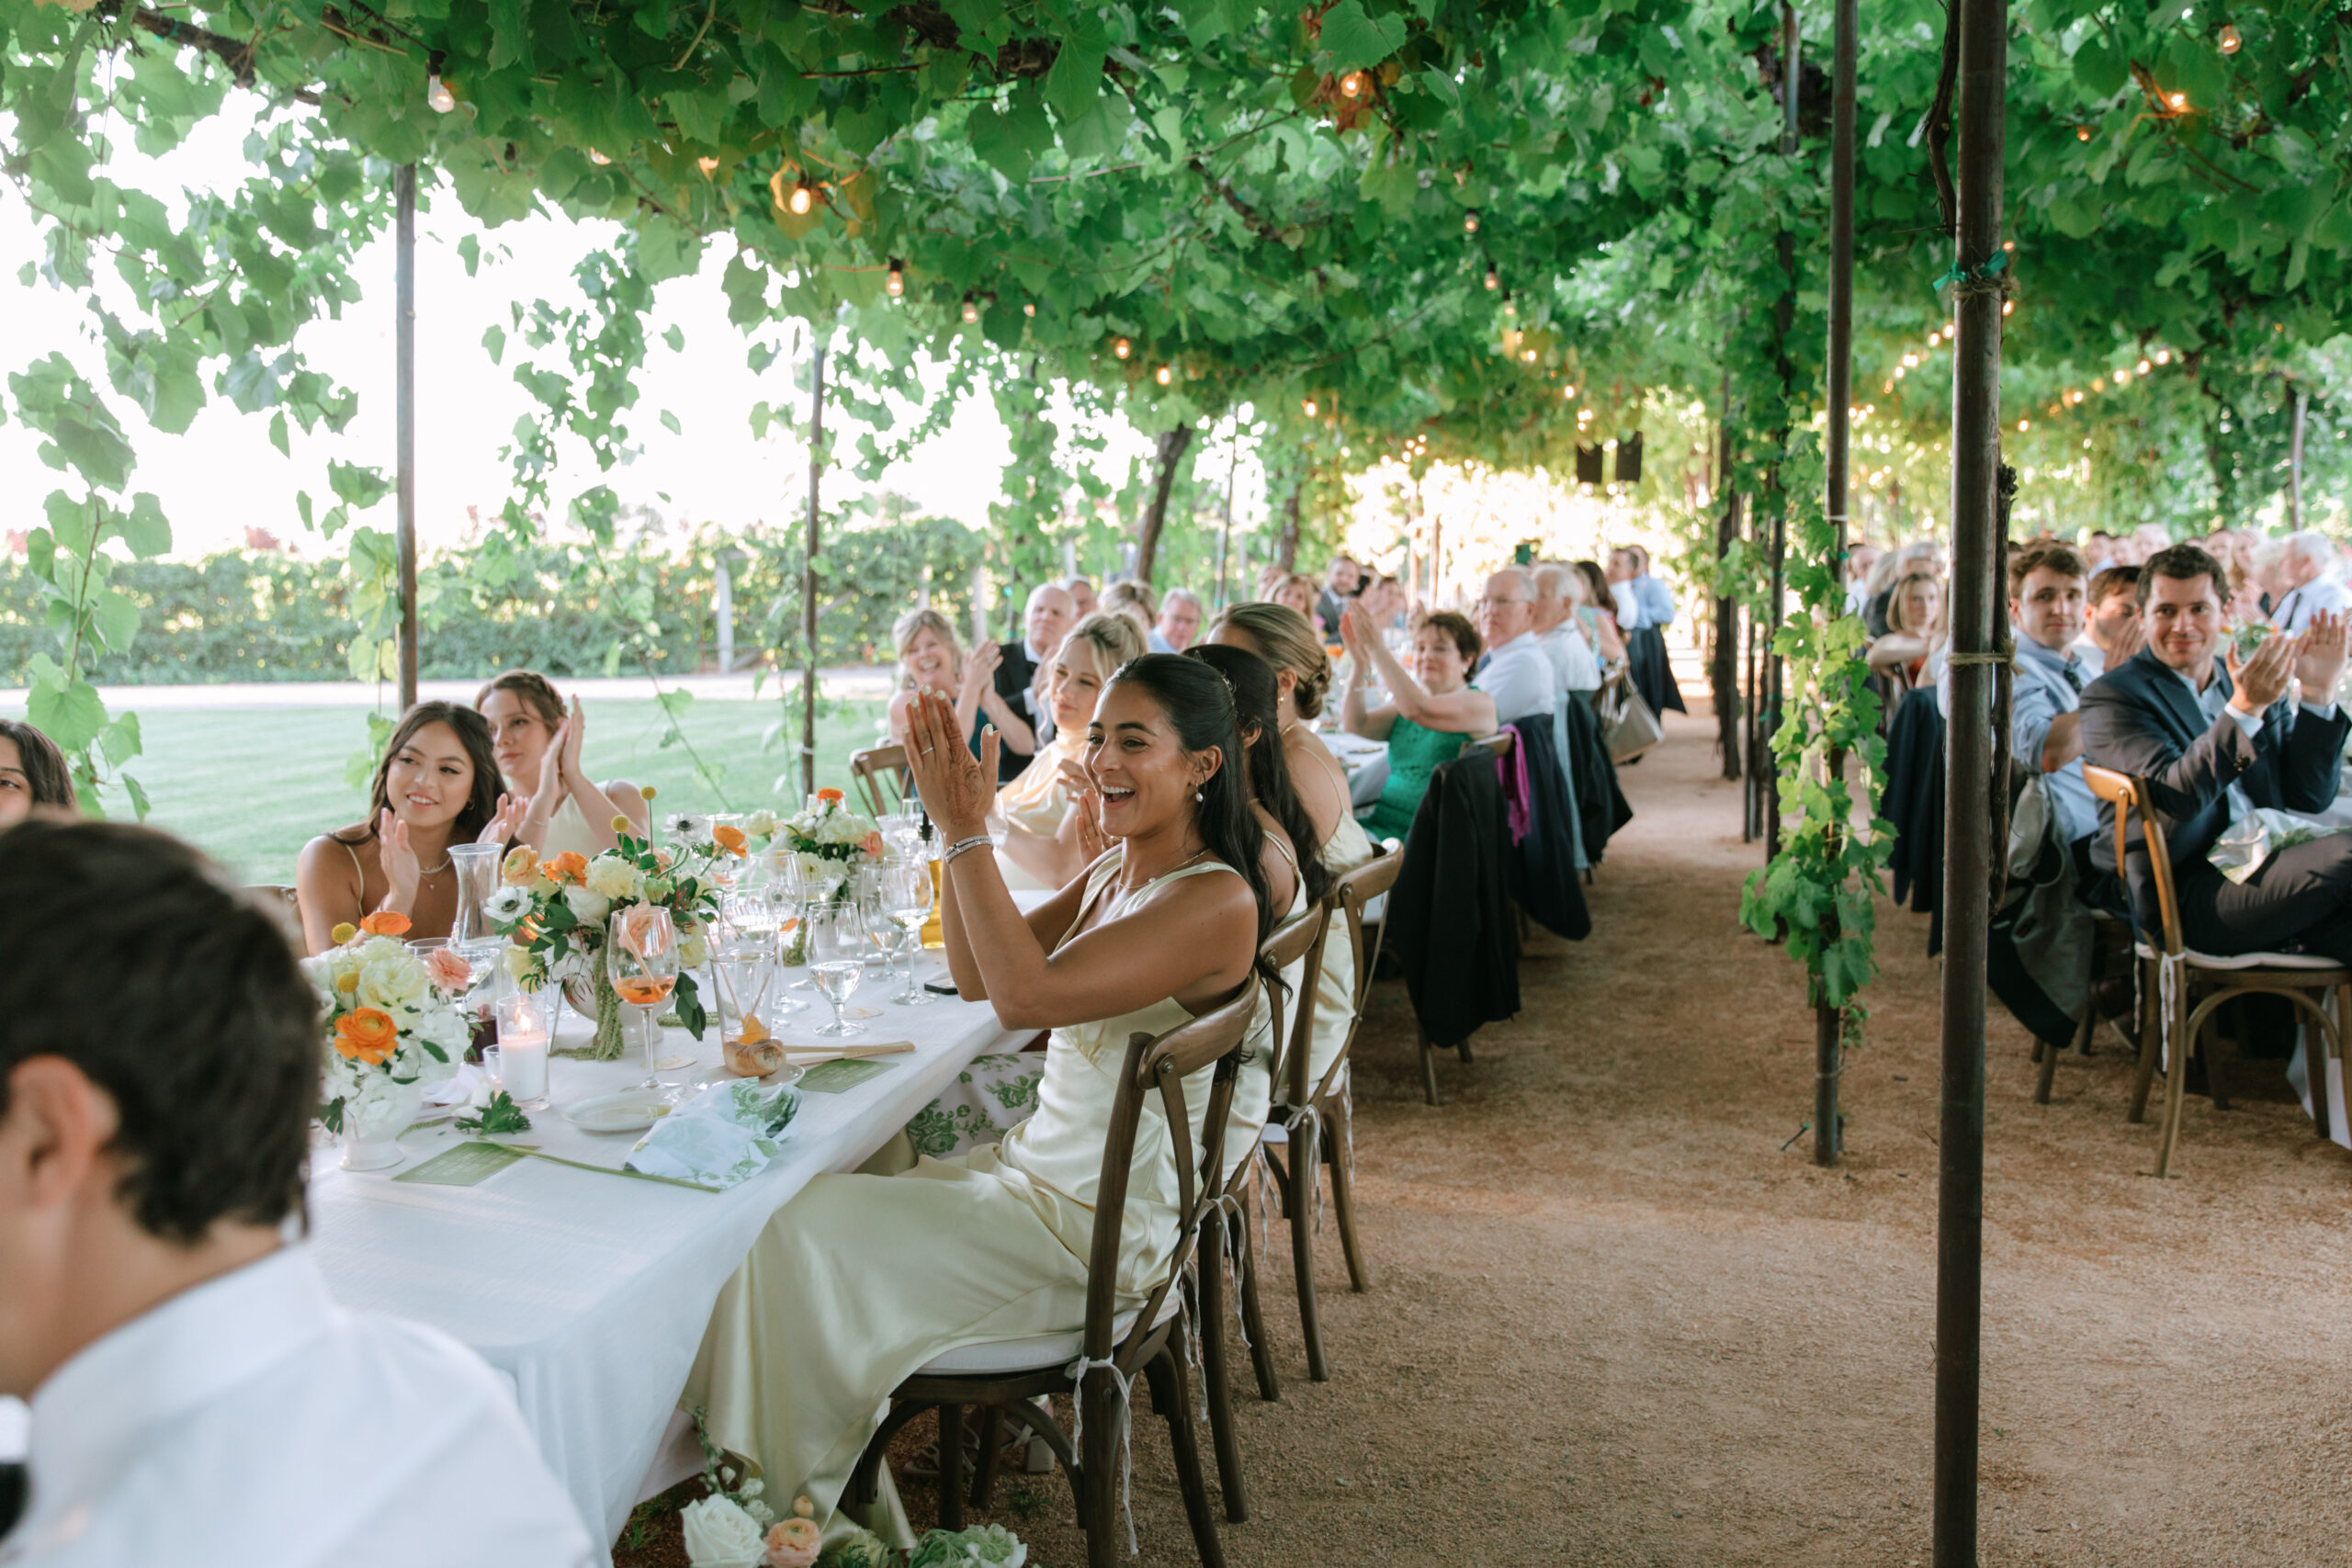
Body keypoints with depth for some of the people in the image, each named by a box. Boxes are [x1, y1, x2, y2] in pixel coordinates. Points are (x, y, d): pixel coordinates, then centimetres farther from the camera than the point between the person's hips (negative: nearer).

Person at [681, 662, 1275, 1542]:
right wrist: (958, 825, -1)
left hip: (1096, 1229, -9)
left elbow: (1025, 994, -30)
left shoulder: (1215, 902, -21)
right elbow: (975, 976, 11)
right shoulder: (1115, 871, 8)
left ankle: (790, 1511, 11)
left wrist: (967, 834, -24)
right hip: (1035, 1168, 9)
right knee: (807, 1196, 3)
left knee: (800, 1233, -10)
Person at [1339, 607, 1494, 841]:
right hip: (1383, 821, 7)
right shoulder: (1405, 704, 19)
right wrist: (1360, 666, -8)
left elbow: (1420, 711, -22)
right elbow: (1355, 724, 5)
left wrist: (1379, 651, -21)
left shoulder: (1479, 703, -4)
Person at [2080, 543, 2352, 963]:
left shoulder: (2257, 684, 20)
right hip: (2186, 896, -6)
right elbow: (2176, 798, -16)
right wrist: (2244, 708, -26)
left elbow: (2310, 796, 13)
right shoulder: (2112, 696, -1)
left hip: (2267, 873, 6)